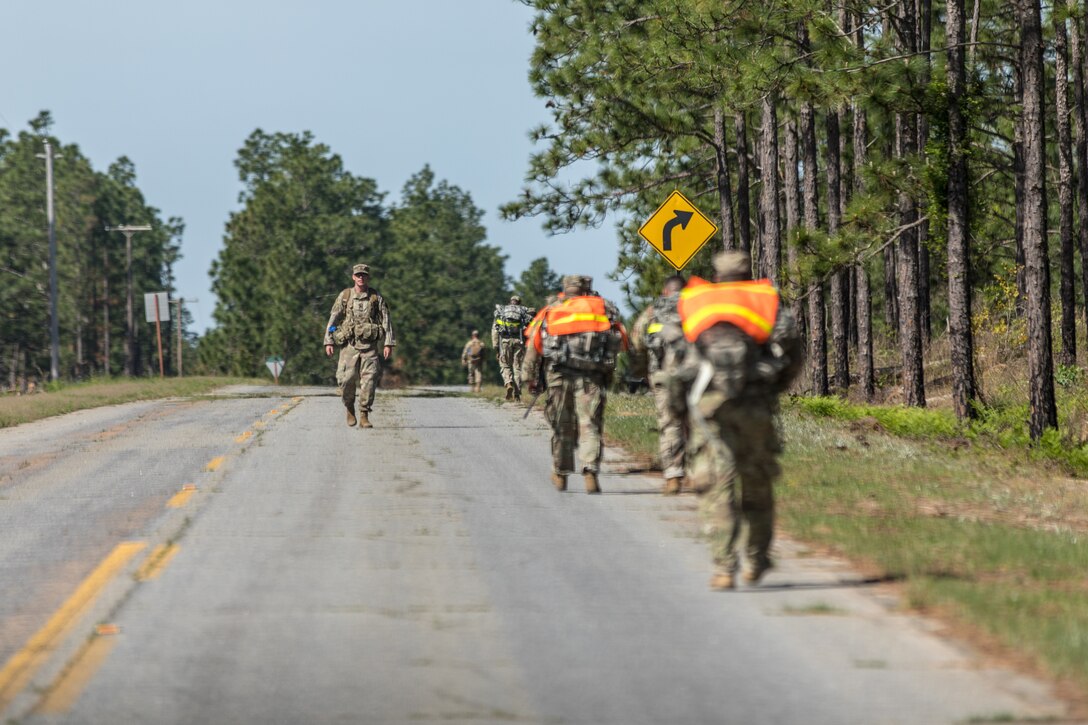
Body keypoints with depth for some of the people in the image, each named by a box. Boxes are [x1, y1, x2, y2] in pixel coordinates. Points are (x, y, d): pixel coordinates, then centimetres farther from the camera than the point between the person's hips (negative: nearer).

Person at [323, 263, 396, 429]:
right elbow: (333, 319, 7)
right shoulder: (344, 296, 6)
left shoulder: (376, 297, 5)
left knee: (369, 380, -8)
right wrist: (328, 341, 0)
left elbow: (386, 320, 4)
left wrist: (389, 344, -4)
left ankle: (364, 416, -3)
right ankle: (350, 409, 19)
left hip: (370, 346, 0)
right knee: (347, 379, -7)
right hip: (349, 344, 0)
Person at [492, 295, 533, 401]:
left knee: (505, 365, 11)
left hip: (505, 340, 0)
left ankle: (509, 383, -15)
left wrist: (495, 347, 8)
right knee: (517, 367, 7)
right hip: (519, 340, 0)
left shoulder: (501, 311, 18)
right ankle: (517, 394, 3)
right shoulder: (524, 312, 15)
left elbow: (494, 329, 10)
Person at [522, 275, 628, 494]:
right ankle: (590, 472, -20)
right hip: (591, 377, -1)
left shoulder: (550, 311, 17)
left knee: (561, 426, 13)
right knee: (590, 425, -2)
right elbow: (622, 342, 8)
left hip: (558, 375, 1)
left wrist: (529, 378, 15)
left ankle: (560, 475, 22)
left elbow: (533, 345, 12)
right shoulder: (603, 308, 15)